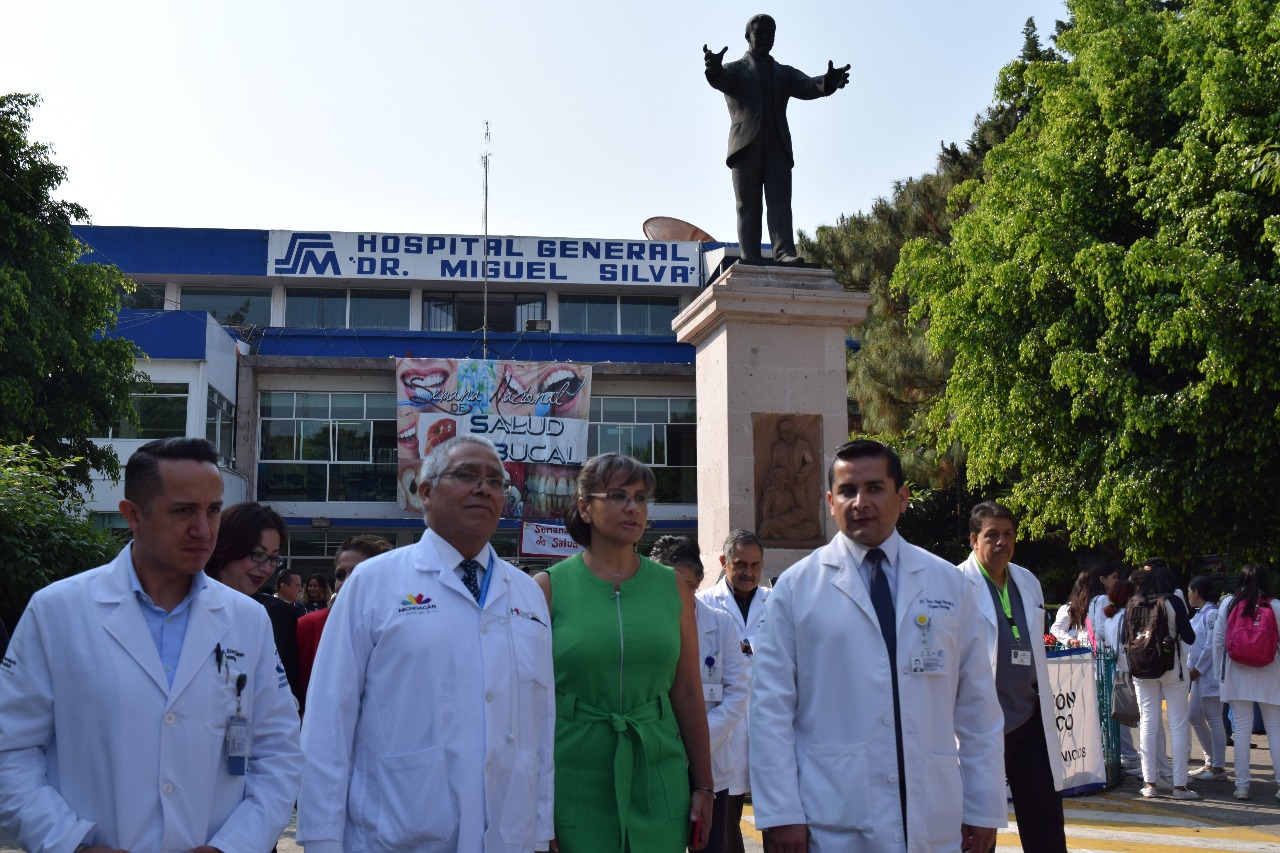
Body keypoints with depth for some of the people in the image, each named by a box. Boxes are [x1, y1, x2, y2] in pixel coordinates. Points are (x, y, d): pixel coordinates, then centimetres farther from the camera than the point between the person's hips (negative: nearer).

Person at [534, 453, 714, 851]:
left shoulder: (672, 587, 4)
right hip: (574, 784, -2)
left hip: (658, 784, 2)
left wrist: (704, 787, 6)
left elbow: (688, 694, 6)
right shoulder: (549, 587, -3)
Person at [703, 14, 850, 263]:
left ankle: (785, 254, -24)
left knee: (780, 201, -12)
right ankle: (750, 260, -15)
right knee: (749, 205, -7)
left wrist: (828, 82, -20)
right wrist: (714, 69, -33)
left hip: (777, 147, 2)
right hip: (746, 144, -2)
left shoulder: (784, 73, 24)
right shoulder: (735, 69, 17)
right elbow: (721, 80, -7)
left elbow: (807, 87, 4)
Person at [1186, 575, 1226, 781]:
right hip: (1199, 673, 9)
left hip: (1210, 673, -9)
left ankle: (1218, 767, 6)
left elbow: (1211, 646, -18)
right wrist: (1192, 668, 9)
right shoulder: (1200, 613, 13)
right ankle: (1210, 762, 22)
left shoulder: (1212, 613, -14)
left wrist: (1197, 669, -13)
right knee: (1195, 717, 13)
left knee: (1214, 720, -2)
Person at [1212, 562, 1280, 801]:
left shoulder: (1228, 604, -1)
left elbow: (1218, 640, 1)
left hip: (1238, 674, 1)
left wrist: (1219, 670, 10)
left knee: (1242, 729, 5)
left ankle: (1242, 785, 6)